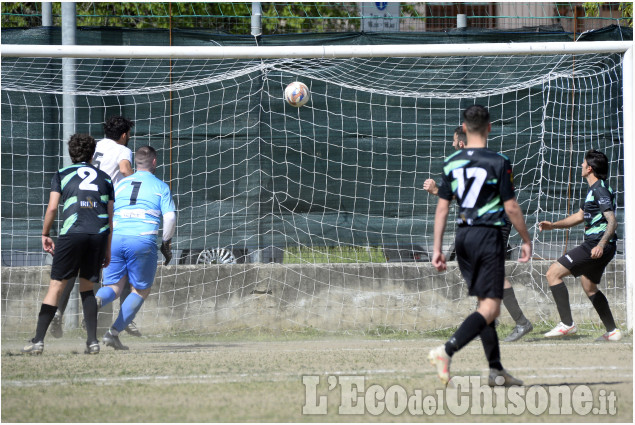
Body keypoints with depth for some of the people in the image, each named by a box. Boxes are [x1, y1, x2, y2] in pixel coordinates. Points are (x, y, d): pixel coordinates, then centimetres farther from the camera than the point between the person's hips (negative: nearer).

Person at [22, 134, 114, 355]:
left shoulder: (61, 175, 13)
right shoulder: (104, 178, 20)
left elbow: (52, 207, 2)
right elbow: (110, 217, 18)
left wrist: (45, 235, 14)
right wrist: (108, 250, 21)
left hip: (72, 233, -3)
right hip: (99, 235, 3)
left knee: (56, 286, 1)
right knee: (87, 287, 15)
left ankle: (38, 340, -4)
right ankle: (92, 340, 4)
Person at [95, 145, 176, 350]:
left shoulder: (120, 184, 17)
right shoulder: (161, 187, 10)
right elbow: (170, 218, 1)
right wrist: (166, 244, 15)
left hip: (115, 239, 3)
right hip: (143, 240, -3)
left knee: (113, 287, 9)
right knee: (141, 291, 14)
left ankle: (97, 300, -28)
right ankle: (114, 332, 3)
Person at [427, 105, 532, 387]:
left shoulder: (451, 163, 4)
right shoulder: (498, 162, -10)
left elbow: (442, 207, 5)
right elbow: (511, 207, -8)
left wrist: (437, 248, 9)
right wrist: (526, 240, 4)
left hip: (463, 235, 6)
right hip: (488, 235, -6)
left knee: (485, 303, 15)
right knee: (490, 308, -7)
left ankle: (496, 370, 15)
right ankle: (447, 351, -26)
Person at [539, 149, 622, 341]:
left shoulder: (600, 190, -15)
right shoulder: (594, 189, 18)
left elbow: (612, 221, -23)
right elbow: (580, 216, 29)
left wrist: (601, 245, -36)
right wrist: (553, 225, 22)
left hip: (595, 246, -11)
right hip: (596, 245, 11)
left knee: (553, 273, -12)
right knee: (589, 286, 27)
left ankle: (567, 323, -17)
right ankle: (612, 331, 29)